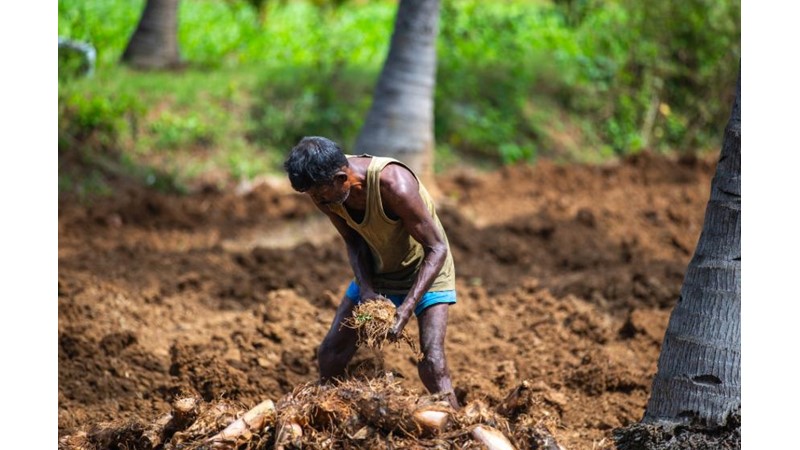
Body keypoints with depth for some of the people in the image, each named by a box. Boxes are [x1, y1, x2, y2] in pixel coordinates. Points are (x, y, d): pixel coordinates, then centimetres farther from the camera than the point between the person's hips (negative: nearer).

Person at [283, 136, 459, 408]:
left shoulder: (393, 184, -36)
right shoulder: (325, 188, -18)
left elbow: (436, 248, -29)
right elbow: (354, 242, -2)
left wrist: (406, 310, -36)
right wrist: (366, 291, -18)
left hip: (426, 269, -6)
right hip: (376, 271, 6)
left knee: (431, 361, -21)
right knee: (330, 354, 2)